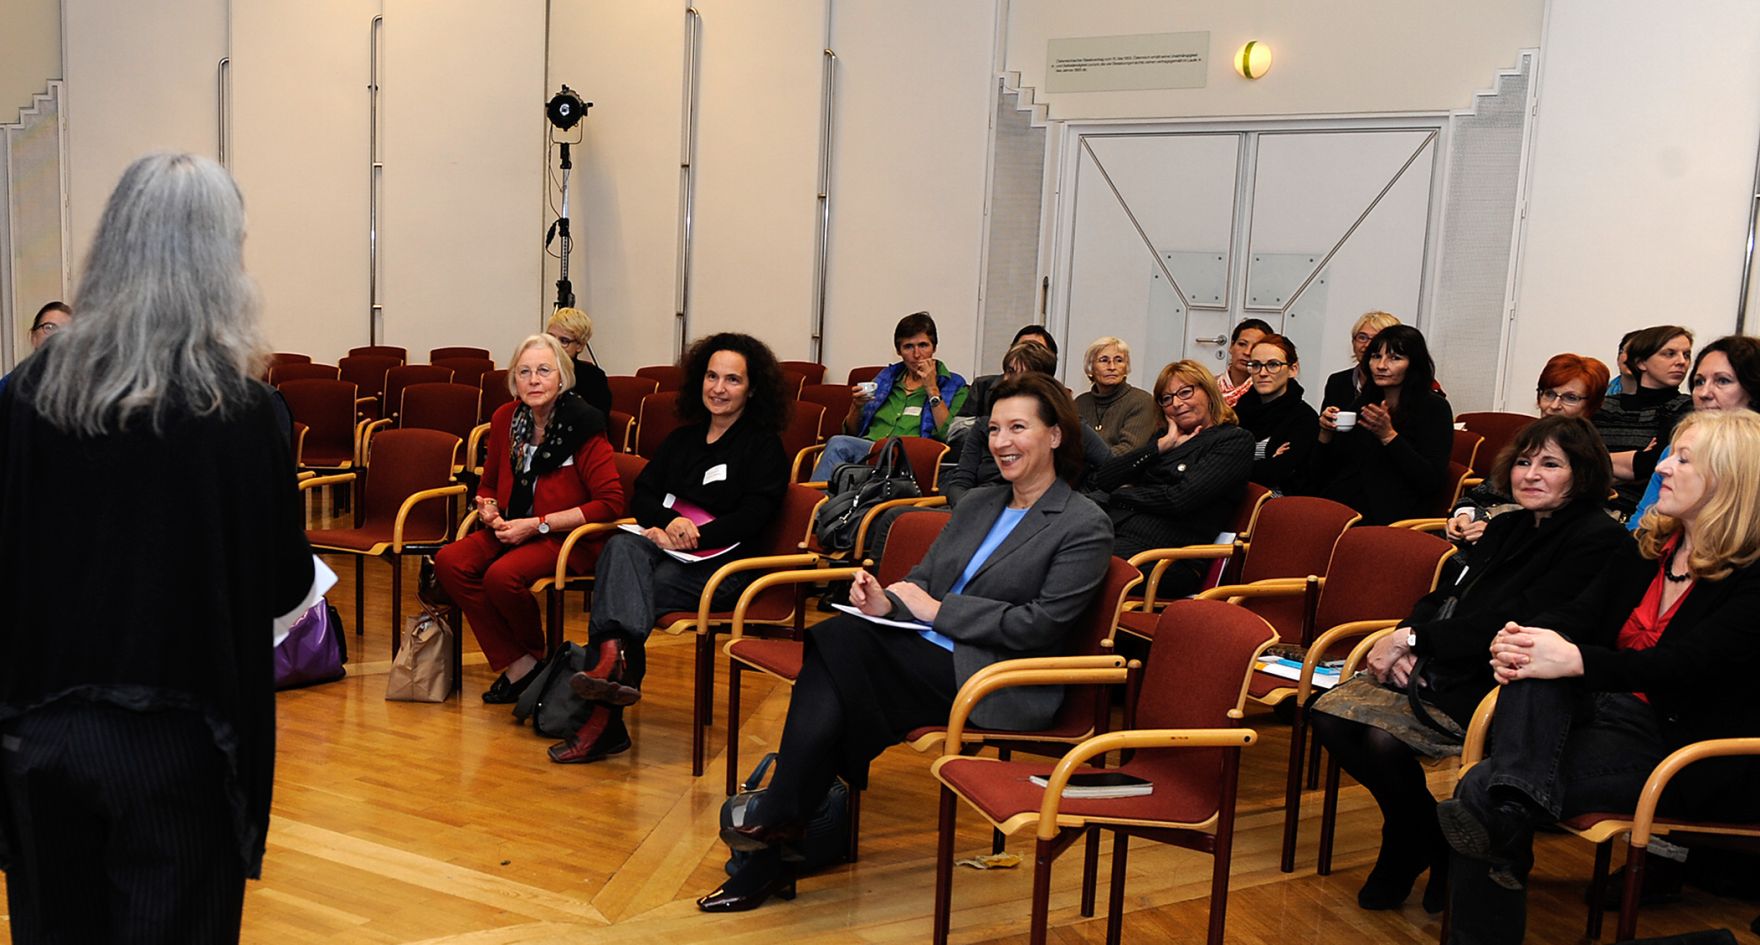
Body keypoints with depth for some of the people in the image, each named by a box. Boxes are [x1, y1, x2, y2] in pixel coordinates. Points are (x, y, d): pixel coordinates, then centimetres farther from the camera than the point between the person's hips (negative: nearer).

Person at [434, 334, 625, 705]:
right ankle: (516, 664, -11)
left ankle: (535, 657, 1)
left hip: (568, 537, -6)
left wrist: (537, 524, -18)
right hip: (513, 531, 6)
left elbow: (611, 503, -17)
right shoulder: (505, 419, 5)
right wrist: (488, 509, -4)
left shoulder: (583, 425, -13)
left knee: (502, 576, -31)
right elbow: (488, 486, 22)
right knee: (448, 562, -18)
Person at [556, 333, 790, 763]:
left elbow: (751, 518, -7)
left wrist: (690, 538, -16)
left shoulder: (764, 446, 4)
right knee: (622, 546, -30)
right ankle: (617, 662, -46)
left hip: (723, 565, -4)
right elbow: (642, 495, 14)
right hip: (666, 548, 5)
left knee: (632, 585, -29)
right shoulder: (683, 437, 22)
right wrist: (669, 523, -8)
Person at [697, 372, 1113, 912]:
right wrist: (887, 602, -6)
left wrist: (937, 609, -10)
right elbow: (922, 579, 18)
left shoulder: (1084, 526, -2)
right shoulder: (977, 505, 20)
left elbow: (1040, 626, -11)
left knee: (839, 642, -26)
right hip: (930, 654, 6)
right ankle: (769, 856, -21)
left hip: (995, 684, -6)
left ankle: (780, 817, -17)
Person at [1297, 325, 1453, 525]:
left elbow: (1433, 482, -9)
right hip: (1338, 507, 5)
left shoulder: (1434, 408, 3)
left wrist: (1388, 436, -14)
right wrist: (1326, 433, -2)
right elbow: (1319, 476, 16)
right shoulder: (1362, 402, 17)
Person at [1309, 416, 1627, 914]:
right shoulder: (1506, 527, 18)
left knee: (1385, 739, -29)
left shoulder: (1598, 540, -8)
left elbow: (1514, 623, -17)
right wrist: (1403, 640, -7)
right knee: (1330, 714, -13)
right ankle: (1410, 842, 9)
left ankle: (1430, 847, 2)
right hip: (1441, 665, 8)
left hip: (1496, 684, -8)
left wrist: (1414, 639, -16)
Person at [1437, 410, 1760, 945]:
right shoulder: (1646, 549, 12)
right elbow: (1576, 615, 4)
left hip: (1687, 750, -7)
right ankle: (1516, 798, -46)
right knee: (1533, 661, -29)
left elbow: (1682, 666, -24)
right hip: (1611, 709, 7)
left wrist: (1575, 660, -36)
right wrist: (1522, 639, -19)